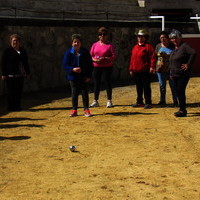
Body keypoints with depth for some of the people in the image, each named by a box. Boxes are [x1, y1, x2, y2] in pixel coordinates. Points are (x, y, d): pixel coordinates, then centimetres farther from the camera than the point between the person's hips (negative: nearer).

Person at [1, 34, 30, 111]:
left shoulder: (22, 50, 13)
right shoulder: (7, 51, -2)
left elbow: (26, 62, 19)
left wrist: (28, 72, 15)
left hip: (20, 75, 5)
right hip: (11, 75, -5)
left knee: (19, 91, 6)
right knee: (11, 91, -4)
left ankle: (17, 106, 14)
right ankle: (11, 107, 2)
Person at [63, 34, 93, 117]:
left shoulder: (85, 52, 1)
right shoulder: (68, 53, -2)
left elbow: (90, 65, 4)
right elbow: (65, 65, -3)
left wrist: (88, 76, -4)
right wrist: (72, 69, -20)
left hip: (84, 77, 0)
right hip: (73, 77, 0)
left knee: (85, 93, 5)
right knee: (74, 93, 5)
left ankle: (86, 109, 15)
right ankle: (74, 110, 14)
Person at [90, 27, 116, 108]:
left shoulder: (109, 45, 1)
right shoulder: (95, 45, 11)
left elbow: (114, 56, -5)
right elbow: (90, 55, 11)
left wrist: (105, 58, -18)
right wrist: (95, 60, -10)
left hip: (107, 67, -3)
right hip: (96, 67, 3)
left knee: (108, 83, 0)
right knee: (96, 83, 5)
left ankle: (109, 101, 8)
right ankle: (95, 101, 13)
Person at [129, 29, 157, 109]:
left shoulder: (148, 46, -5)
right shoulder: (135, 47, 15)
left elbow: (153, 57, -12)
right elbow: (132, 59, 17)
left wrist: (152, 66, -20)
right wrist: (131, 69, 14)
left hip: (145, 71, -7)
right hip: (136, 71, 7)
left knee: (146, 87, -2)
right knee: (138, 87, 13)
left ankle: (148, 103, 4)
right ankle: (139, 102, 22)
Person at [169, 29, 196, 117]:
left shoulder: (184, 46, -12)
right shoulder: (174, 48, 16)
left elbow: (193, 53, -26)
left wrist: (188, 65, -23)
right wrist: (171, 72, 21)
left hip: (183, 74, -9)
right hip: (175, 75, 9)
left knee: (180, 91, -10)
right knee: (178, 91, 10)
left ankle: (182, 110, -5)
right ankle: (182, 109, 19)